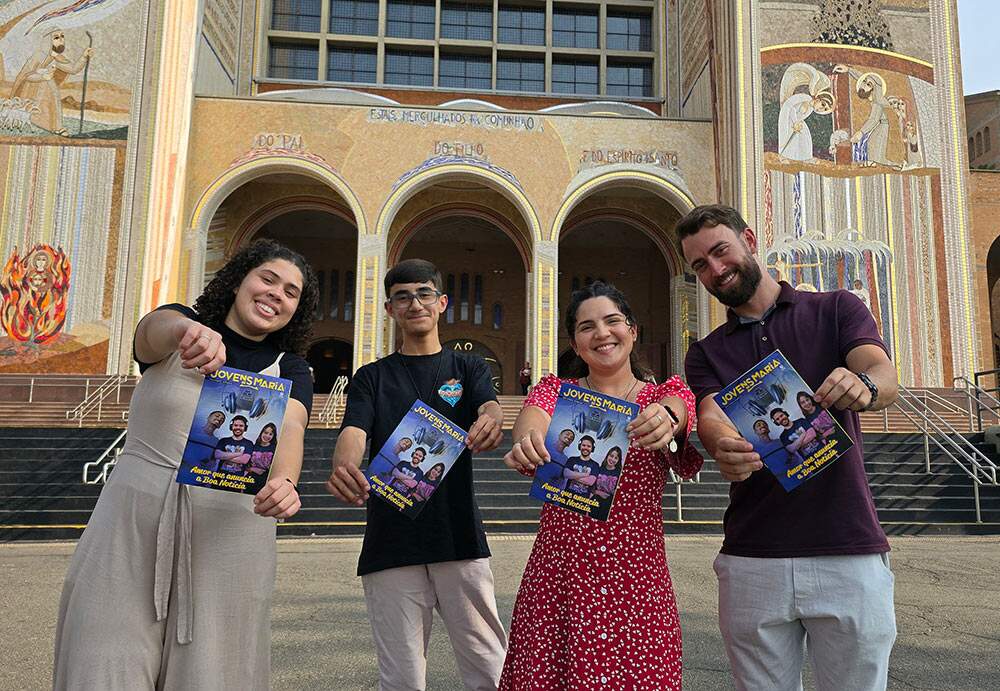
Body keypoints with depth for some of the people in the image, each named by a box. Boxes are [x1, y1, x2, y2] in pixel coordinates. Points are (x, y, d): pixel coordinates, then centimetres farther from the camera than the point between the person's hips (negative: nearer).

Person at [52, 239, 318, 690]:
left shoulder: (288, 369, 7)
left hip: (227, 530, 1)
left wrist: (284, 481, -35)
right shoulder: (182, 322, 3)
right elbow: (152, 329, -21)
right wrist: (185, 328, -45)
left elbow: (289, 427, -13)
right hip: (133, 520, -1)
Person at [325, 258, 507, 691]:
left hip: (460, 539, 0)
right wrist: (344, 468, -30)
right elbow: (353, 432, -5)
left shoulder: (468, 368, 12)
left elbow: (490, 406, -9)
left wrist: (490, 423, -35)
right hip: (391, 544, 0)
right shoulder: (372, 377, 12)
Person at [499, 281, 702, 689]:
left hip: (637, 579, 0)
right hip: (556, 579, 0)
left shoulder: (665, 395, 9)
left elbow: (677, 406, -16)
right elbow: (534, 416, -15)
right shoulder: (555, 391, 9)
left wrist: (666, 418, -41)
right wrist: (528, 440, -39)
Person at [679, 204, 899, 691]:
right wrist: (725, 449, -31)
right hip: (751, 560, 2)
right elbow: (711, 417, -7)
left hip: (849, 553, -1)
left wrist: (862, 385, -35)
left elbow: (885, 375, -11)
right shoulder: (706, 353, 11)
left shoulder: (835, 310, 6)